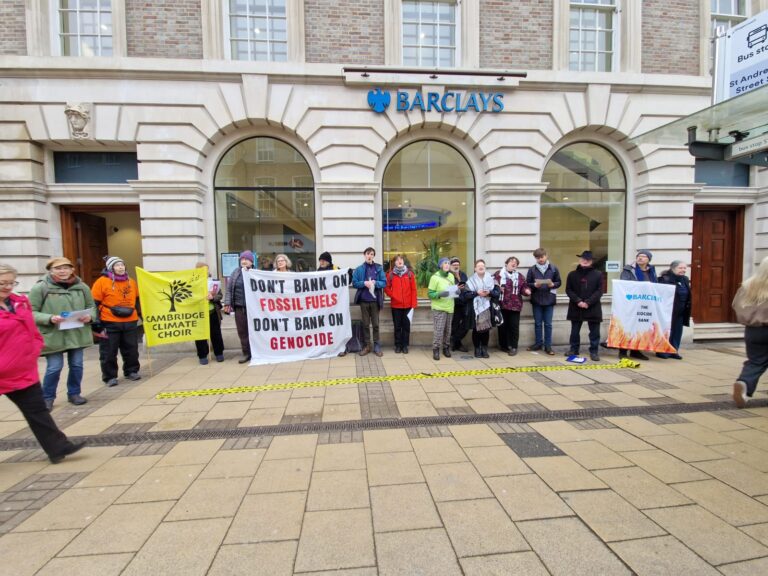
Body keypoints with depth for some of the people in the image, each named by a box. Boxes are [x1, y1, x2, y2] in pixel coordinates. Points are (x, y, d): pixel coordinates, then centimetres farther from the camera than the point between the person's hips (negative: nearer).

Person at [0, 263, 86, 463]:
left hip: (24, 370, 5)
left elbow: (32, 331, 16)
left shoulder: (21, 302, 5)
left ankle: (58, 448, 14)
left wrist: (34, 350, 9)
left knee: (37, 410, 10)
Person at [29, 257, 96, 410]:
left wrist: (89, 316, -12)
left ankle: (74, 393, 30)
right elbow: (31, 313, -6)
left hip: (78, 334, 3)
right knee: (54, 368, 2)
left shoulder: (82, 286, 2)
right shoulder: (40, 287, -8)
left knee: (77, 365, 12)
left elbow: (91, 307, 10)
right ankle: (47, 397, 24)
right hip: (53, 336, -3)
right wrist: (50, 318, -23)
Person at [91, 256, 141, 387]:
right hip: (110, 323, -4)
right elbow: (95, 303, -6)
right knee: (109, 351, 3)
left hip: (130, 322, 5)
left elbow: (137, 300, 21)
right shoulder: (102, 282, -5)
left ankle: (132, 371, 25)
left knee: (131, 349, 11)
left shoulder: (131, 282, 10)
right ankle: (110, 376, 14)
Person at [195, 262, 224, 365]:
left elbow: (220, 295, 4)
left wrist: (213, 297, -16)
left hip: (213, 313, 2)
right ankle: (202, 356, 19)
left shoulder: (213, 281, 5)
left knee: (216, 334, 11)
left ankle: (219, 353, 26)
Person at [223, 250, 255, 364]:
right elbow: (229, 289, 7)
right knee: (242, 331, 6)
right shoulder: (236, 272, 8)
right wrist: (227, 303, 2)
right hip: (239, 307, 3)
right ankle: (246, 353, 17)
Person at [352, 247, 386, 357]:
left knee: (375, 324, 7)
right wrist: (364, 283, -16)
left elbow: (384, 283, 1)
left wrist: (375, 283, -18)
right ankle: (366, 346, 18)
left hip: (375, 300, 0)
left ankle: (377, 346, 14)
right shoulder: (359, 269, 3)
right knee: (365, 324, 9)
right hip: (364, 300, 0)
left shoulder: (379, 268, 3)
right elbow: (354, 283, 1)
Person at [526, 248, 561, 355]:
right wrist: (534, 285, -17)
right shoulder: (532, 269, 1)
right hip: (536, 300, 1)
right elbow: (527, 284, 2)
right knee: (538, 323, 10)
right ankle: (538, 343, 21)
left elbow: (559, 282, 5)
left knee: (548, 324, 5)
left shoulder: (553, 268, 1)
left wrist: (552, 284, -15)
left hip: (549, 300, -1)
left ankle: (548, 345, 13)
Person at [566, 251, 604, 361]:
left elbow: (599, 291, -4)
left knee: (594, 331, 3)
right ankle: (574, 349, 23)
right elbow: (568, 290, 1)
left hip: (593, 308, -1)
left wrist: (588, 302, -15)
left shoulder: (598, 274, 1)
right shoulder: (572, 274, 4)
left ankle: (593, 351, 13)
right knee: (575, 330, 10)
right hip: (576, 307, 1)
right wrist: (578, 301, -13)